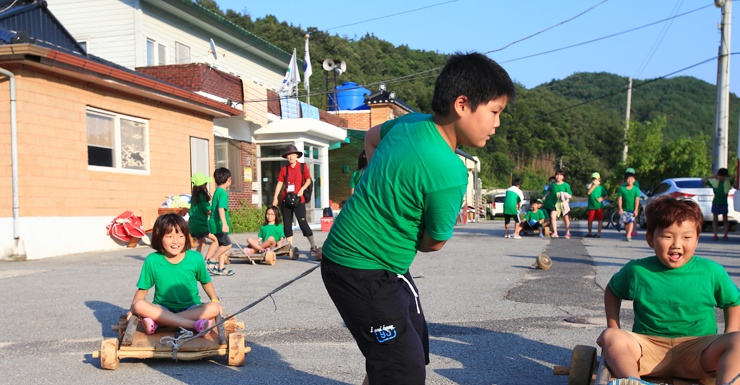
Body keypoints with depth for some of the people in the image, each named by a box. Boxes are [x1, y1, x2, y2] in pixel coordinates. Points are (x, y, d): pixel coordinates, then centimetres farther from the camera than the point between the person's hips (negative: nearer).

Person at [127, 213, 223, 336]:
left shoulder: (195, 258, -2)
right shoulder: (152, 260, -3)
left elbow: (206, 282, 11)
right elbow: (142, 289, 4)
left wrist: (215, 300, -3)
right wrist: (133, 309, -11)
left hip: (191, 308, 0)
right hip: (162, 309, 0)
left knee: (213, 309, -30)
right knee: (140, 305, -31)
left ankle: (156, 321, -32)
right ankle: (195, 325, -39)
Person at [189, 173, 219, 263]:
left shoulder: (194, 195, 12)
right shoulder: (203, 195, -14)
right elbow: (208, 211, -15)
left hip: (192, 224, 9)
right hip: (200, 224, -9)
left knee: (202, 242, 26)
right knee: (215, 239, -3)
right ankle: (207, 260, -13)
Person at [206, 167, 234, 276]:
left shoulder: (217, 191, 16)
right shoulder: (223, 193, -15)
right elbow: (221, 209, -27)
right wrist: (224, 224, -35)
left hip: (215, 223, 10)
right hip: (218, 224, -10)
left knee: (222, 245, 12)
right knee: (227, 244, -9)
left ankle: (221, 268, 13)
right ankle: (212, 261, -1)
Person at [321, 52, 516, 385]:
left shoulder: (412, 122, -3)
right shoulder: (449, 173, -27)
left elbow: (372, 137, 20)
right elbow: (433, 242, -11)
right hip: (363, 273, -10)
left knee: (415, 348, 19)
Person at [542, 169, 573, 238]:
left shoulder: (566, 185, -5)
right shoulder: (552, 184, 4)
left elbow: (570, 195, -1)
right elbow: (550, 191, 23)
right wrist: (545, 196, 11)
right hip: (554, 203, 1)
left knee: (565, 218, 10)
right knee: (552, 216, -19)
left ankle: (567, 233, 26)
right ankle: (555, 232, -17)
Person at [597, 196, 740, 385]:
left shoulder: (712, 272, 1)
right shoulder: (636, 270, 1)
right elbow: (612, 291, 20)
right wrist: (614, 330, 9)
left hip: (698, 354, 0)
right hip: (649, 346, 0)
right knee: (609, 337, -26)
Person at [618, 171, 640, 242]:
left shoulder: (636, 189, -1)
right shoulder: (622, 189, 2)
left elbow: (637, 200, -5)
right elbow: (619, 199, 1)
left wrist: (636, 209, -11)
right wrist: (620, 208, -7)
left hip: (632, 209, -2)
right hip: (624, 209, 2)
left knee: (631, 221, -15)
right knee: (625, 222, 9)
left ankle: (628, 236, -23)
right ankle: (629, 234, 24)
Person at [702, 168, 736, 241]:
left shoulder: (728, 182, 4)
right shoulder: (714, 182, 8)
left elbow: (733, 176, -14)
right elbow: (703, 180, 12)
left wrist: (727, 176, 4)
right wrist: (712, 176, 10)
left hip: (724, 203, -1)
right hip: (715, 202, 1)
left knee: (725, 220, 4)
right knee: (715, 219, 2)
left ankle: (725, 236, 7)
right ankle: (715, 235, 5)